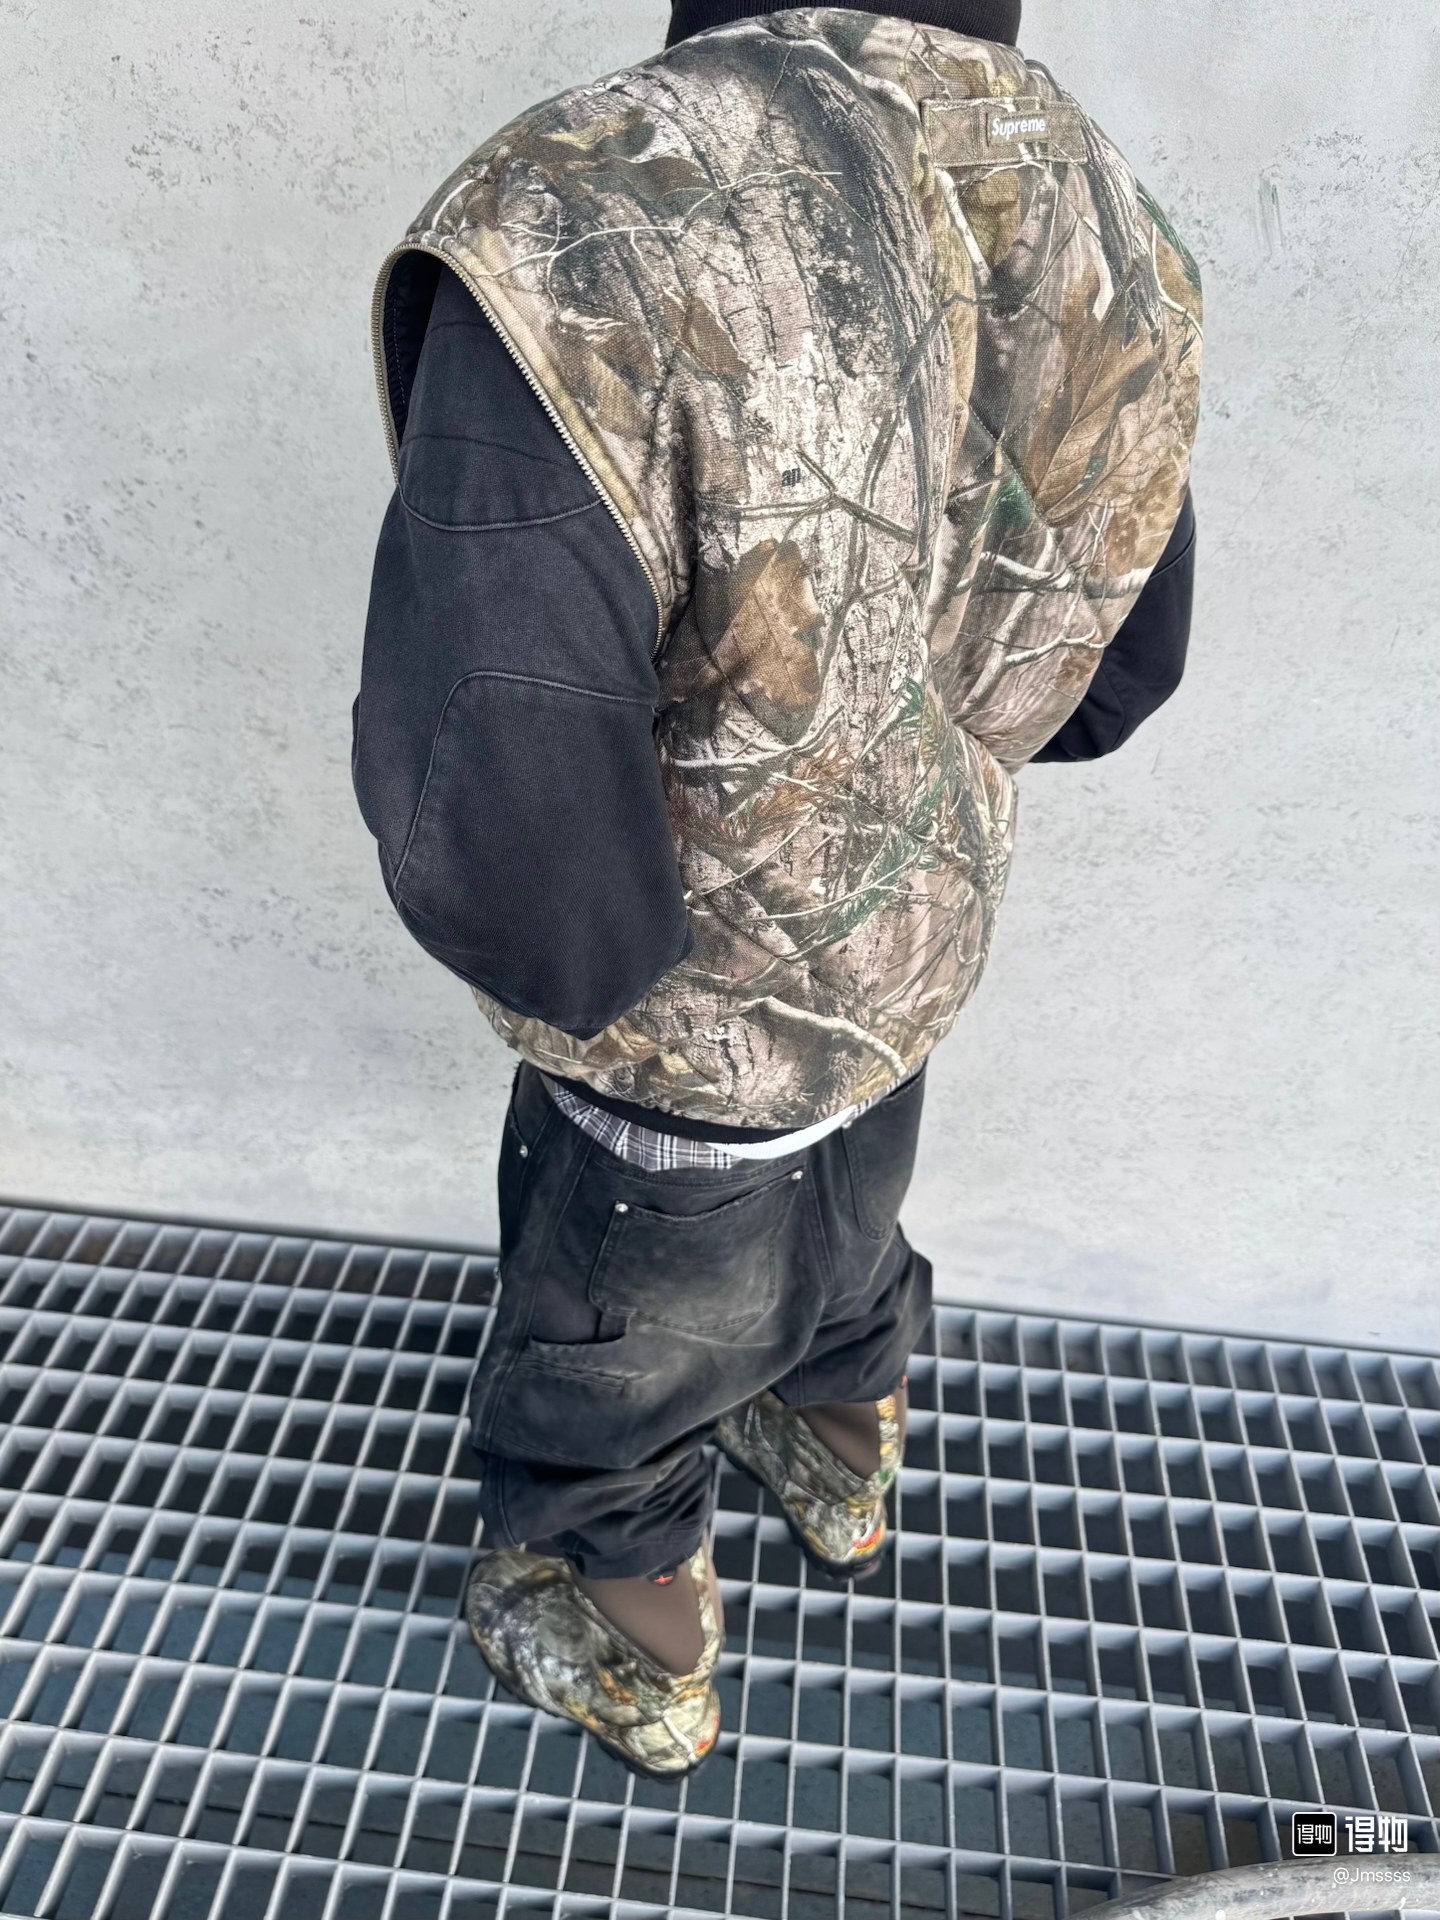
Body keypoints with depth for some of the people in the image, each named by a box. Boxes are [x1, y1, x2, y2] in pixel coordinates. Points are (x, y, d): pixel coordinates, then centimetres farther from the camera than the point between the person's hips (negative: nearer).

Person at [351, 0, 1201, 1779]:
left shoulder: (571, 240, -36)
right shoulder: (1105, 232, -13)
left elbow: (500, 849, -38)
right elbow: (1113, 673, 1)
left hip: (685, 1058, -5)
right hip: (910, 972, 6)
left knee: (607, 1374, 25)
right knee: (845, 1249, 35)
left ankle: (642, 1677, 53)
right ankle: (843, 1482, 66)